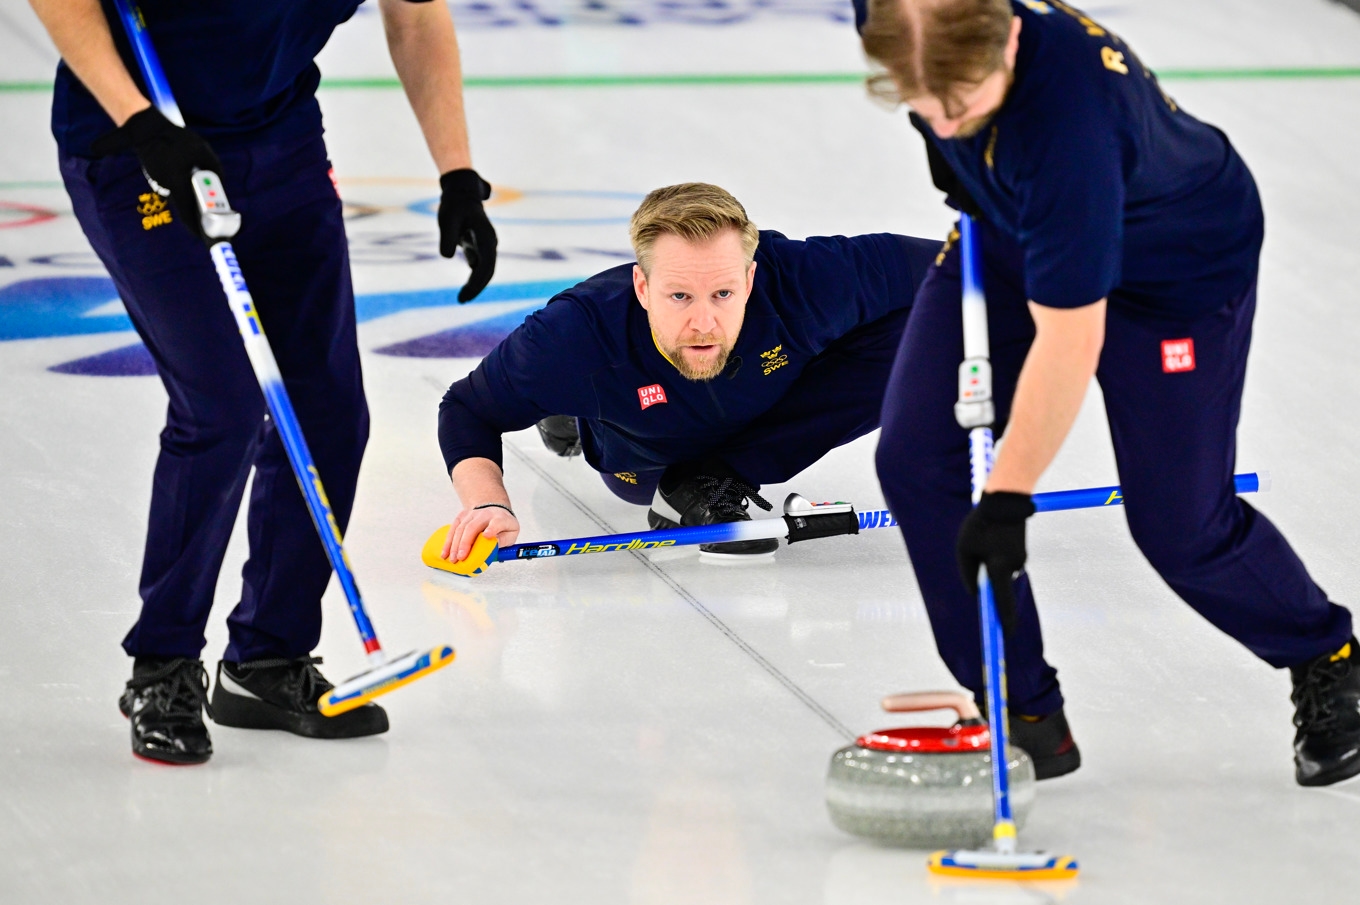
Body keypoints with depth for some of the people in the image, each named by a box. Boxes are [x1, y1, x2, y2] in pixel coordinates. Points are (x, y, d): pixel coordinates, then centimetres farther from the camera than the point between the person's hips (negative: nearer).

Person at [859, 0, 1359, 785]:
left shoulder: (1068, 115, -45)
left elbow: (1072, 335, -40)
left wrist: (1009, 497, -37)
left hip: (1181, 265, -6)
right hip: (1013, 236, 6)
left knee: (1180, 526, -5)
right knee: (916, 456, -9)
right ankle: (1028, 718, 2)